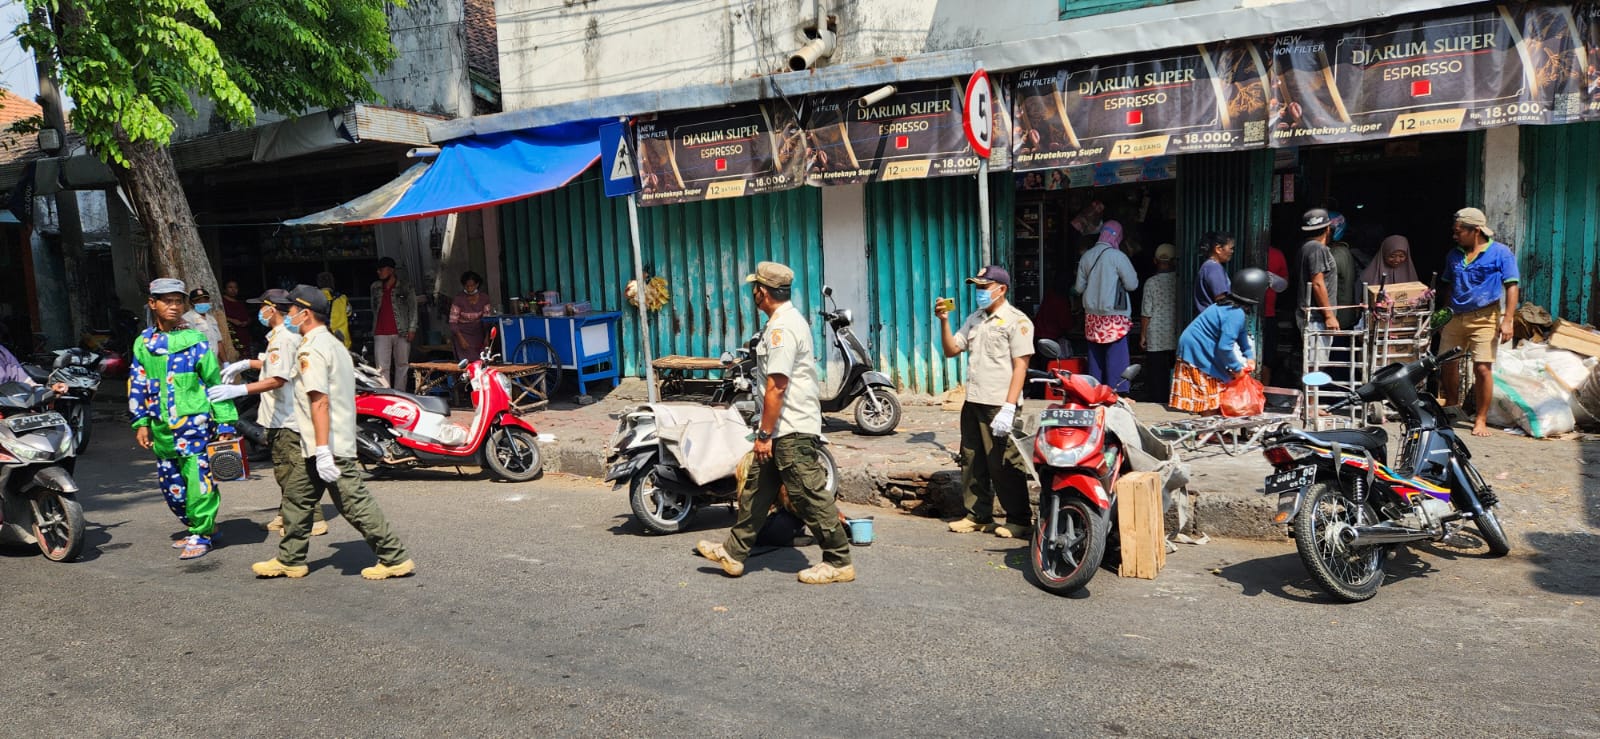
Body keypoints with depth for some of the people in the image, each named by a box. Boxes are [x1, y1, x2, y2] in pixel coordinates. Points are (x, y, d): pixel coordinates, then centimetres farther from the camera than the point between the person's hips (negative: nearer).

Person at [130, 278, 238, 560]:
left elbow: (215, 382, -3)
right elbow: (138, 385, 14)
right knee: (171, 486, 12)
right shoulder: (143, 343, 9)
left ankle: (201, 535, 7)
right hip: (162, 428, 5)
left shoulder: (195, 340, -3)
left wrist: (225, 423, -5)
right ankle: (200, 526, 29)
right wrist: (141, 422, 8)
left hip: (195, 423, -5)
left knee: (199, 480, -7)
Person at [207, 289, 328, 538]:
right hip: (278, 417, 11)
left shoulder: (284, 338, -19)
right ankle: (287, 514, 30)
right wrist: (246, 364, 21)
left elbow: (278, 379, -27)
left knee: (296, 470, -8)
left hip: (288, 418, -11)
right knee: (283, 468, 19)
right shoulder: (277, 335, 16)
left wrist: (238, 390, -30)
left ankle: (313, 520, -5)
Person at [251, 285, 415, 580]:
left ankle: (395, 559, -3)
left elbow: (319, 401, -23)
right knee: (298, 499, 18)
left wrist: (322, 451, -27)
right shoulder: (334, 344, 15)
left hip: (328, 447, -10)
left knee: (355, 504, -7)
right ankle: (290, 560, 27)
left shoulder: (311, 349, -15)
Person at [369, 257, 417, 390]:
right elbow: (374, 309, 21)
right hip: (381, 334, 2)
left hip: (401, 333, -2)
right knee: (382, 367, -6)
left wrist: (412, 329, -6)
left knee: (402, 365, 5)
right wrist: (373, 329, 17)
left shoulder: (405, 287, 2)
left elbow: (413, 308, 1)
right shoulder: (375, 287, 13)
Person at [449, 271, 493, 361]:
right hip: (462, 334, -2)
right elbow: (453, 322, -11)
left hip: (478, 334, 2)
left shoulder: (484, 298, -4)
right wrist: (461, 339, -21)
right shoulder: (458, 299, -12)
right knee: (469, 361, -16)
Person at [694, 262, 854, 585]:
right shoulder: (791, 318, 14)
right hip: (788, 427, 11)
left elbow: (776, 387, -23)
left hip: (792, 430, -11)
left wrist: (764, 433, -18)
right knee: (757, 488, 16)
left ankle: (839, 562, 7)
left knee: (810, 495, -3)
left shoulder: (781, 328, -19)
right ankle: (734, 553, 25)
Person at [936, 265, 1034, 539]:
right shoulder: (974, 319, 17)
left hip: (999, 405, -7)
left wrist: (1009, 408, -19)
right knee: (972, 462, 11)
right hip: (973, 403, 8)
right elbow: (951, 350, 17)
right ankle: (978, 515, 21)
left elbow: (1020, 366, -12)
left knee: (1004, 465, -5)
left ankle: (1019, 519, 6)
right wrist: (944, 321, 1)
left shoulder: (1016, 321, -6)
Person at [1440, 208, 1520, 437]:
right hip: (1455, 318, 5)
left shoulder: (1500, 252, -2)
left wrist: (1507, 321, -13)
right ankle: (1451, 407, 30)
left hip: (1484, 318, -5)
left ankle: (1481, 420, -1)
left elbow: (1511, 287, -5)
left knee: (1483, 368, -9)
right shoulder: (1454, 255, 13)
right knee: (1447, 364, 8)